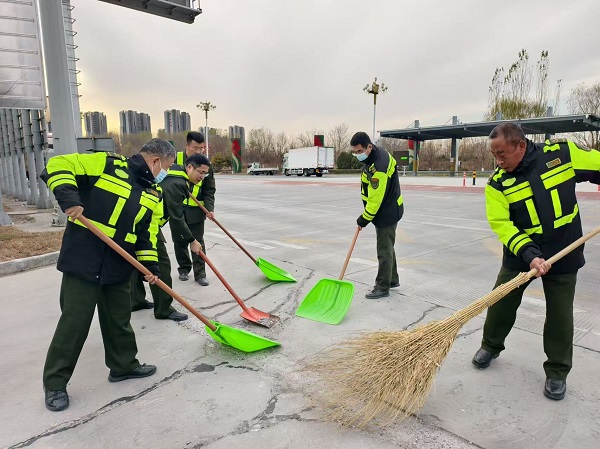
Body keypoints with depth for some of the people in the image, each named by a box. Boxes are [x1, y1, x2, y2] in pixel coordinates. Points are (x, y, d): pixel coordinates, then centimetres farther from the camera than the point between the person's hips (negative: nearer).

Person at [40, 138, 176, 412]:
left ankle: (124, 365, 35)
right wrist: (68, 197, -26)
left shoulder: (153, 194, 10)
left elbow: (147, 233, 12)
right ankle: (55, 383, 19)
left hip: (118, 267, 6)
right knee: (74, 321, 1)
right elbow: (58, 166, -11)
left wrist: (150, 264, 1)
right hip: (83, 260, -6)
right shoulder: (106, 164, -9)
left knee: (119, 319, 16)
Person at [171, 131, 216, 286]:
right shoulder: (175, 159, -7)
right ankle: (184, 269, 29)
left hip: (196, 210, 0)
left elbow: (209, 190, -2)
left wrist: (209, 208, -13)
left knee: (198, 242, 2)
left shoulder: (205, 163, -3)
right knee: (179, 241, 12)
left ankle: (200, 273, 11)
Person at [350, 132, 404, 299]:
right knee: (387, 246, 20)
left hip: (387, 212, -10)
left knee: (384, 250, -2)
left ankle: (383, 288, 8)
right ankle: (392, 280, 33)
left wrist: (365, 218, -14)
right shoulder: (375, 154, 3)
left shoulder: (378, 167, -30)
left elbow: (376, 198, -26)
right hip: (384, 210, 10)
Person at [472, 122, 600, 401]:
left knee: (559, 315, 8)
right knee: (501, 303, 9)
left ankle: (557, 372, 26)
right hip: (520, 255, 0)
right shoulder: (497, 183, -13)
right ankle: (491, 346, 36)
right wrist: (529, 254, -33)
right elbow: (502, 224, -20)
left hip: (564, 254, 0)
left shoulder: (563, 153, -11)